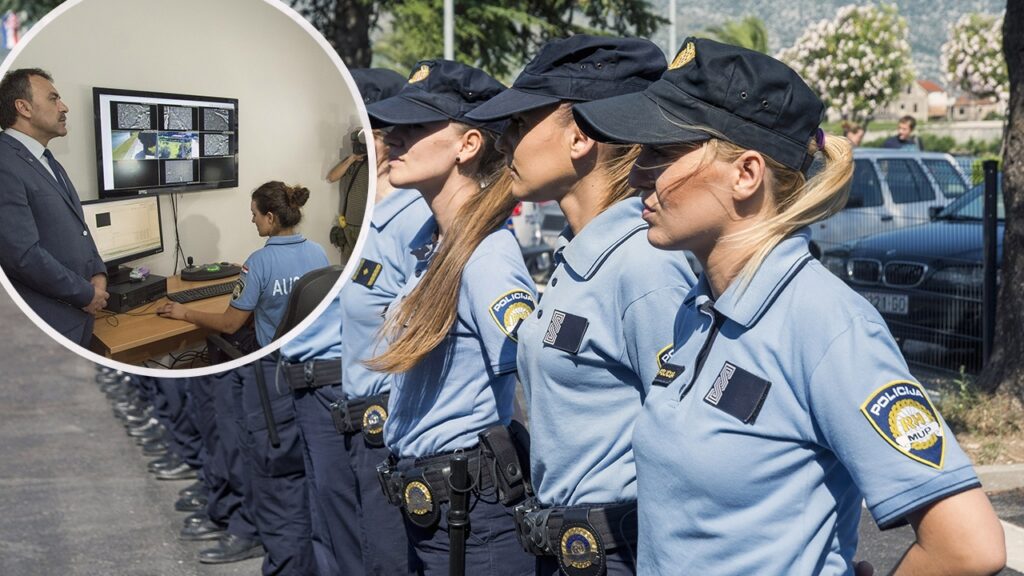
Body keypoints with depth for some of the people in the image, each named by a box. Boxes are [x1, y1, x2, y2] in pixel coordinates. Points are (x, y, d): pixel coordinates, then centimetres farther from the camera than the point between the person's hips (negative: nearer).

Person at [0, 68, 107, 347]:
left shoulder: (48, 161, 15)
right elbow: (23, 254, -23)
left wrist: (98, 275, 2)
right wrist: (86, 293, -12)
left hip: (78, 316, 9)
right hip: (43, 324, -9)